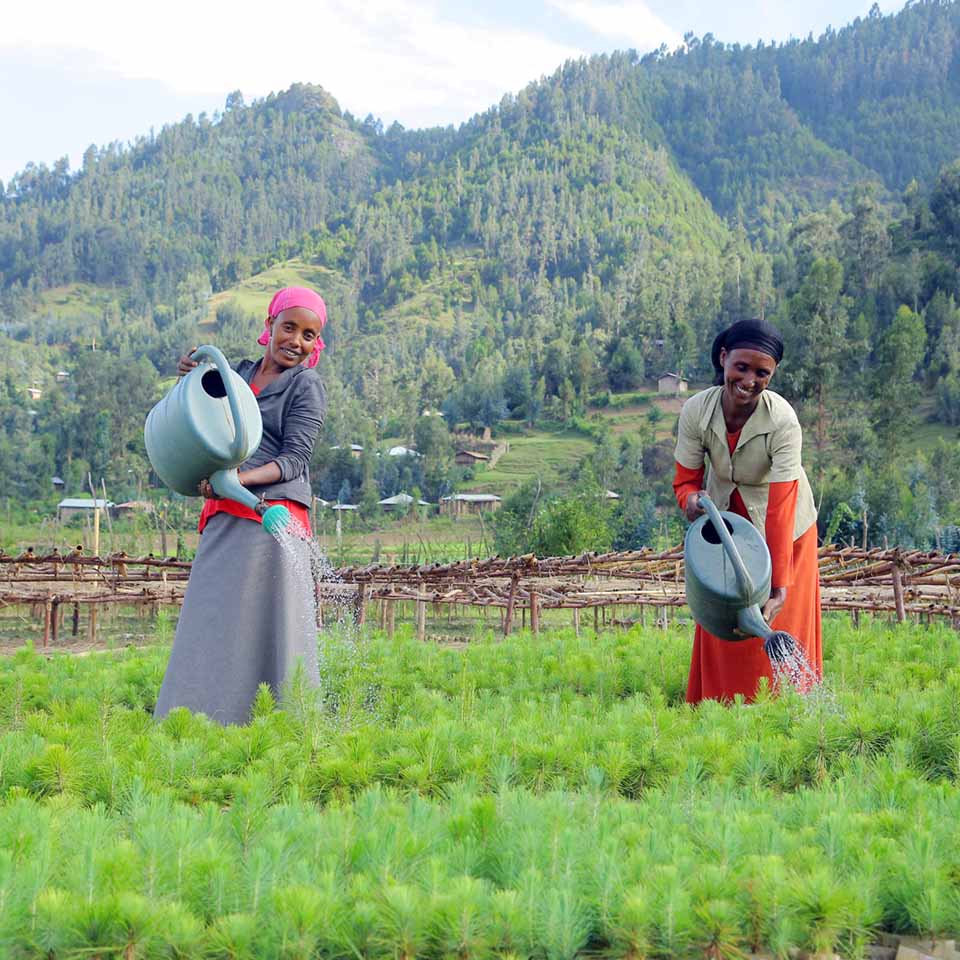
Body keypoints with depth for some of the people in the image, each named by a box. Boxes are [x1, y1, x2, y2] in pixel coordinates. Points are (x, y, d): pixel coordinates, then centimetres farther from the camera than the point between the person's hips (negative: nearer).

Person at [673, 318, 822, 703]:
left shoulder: (782, 422, -33)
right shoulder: (696, 411, -24)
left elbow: (780, 509, -34)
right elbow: (685, 479, -12)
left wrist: (779, 586, -37)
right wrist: (691, 500, -38)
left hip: (783, 529, -3)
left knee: (781, 626, 1)